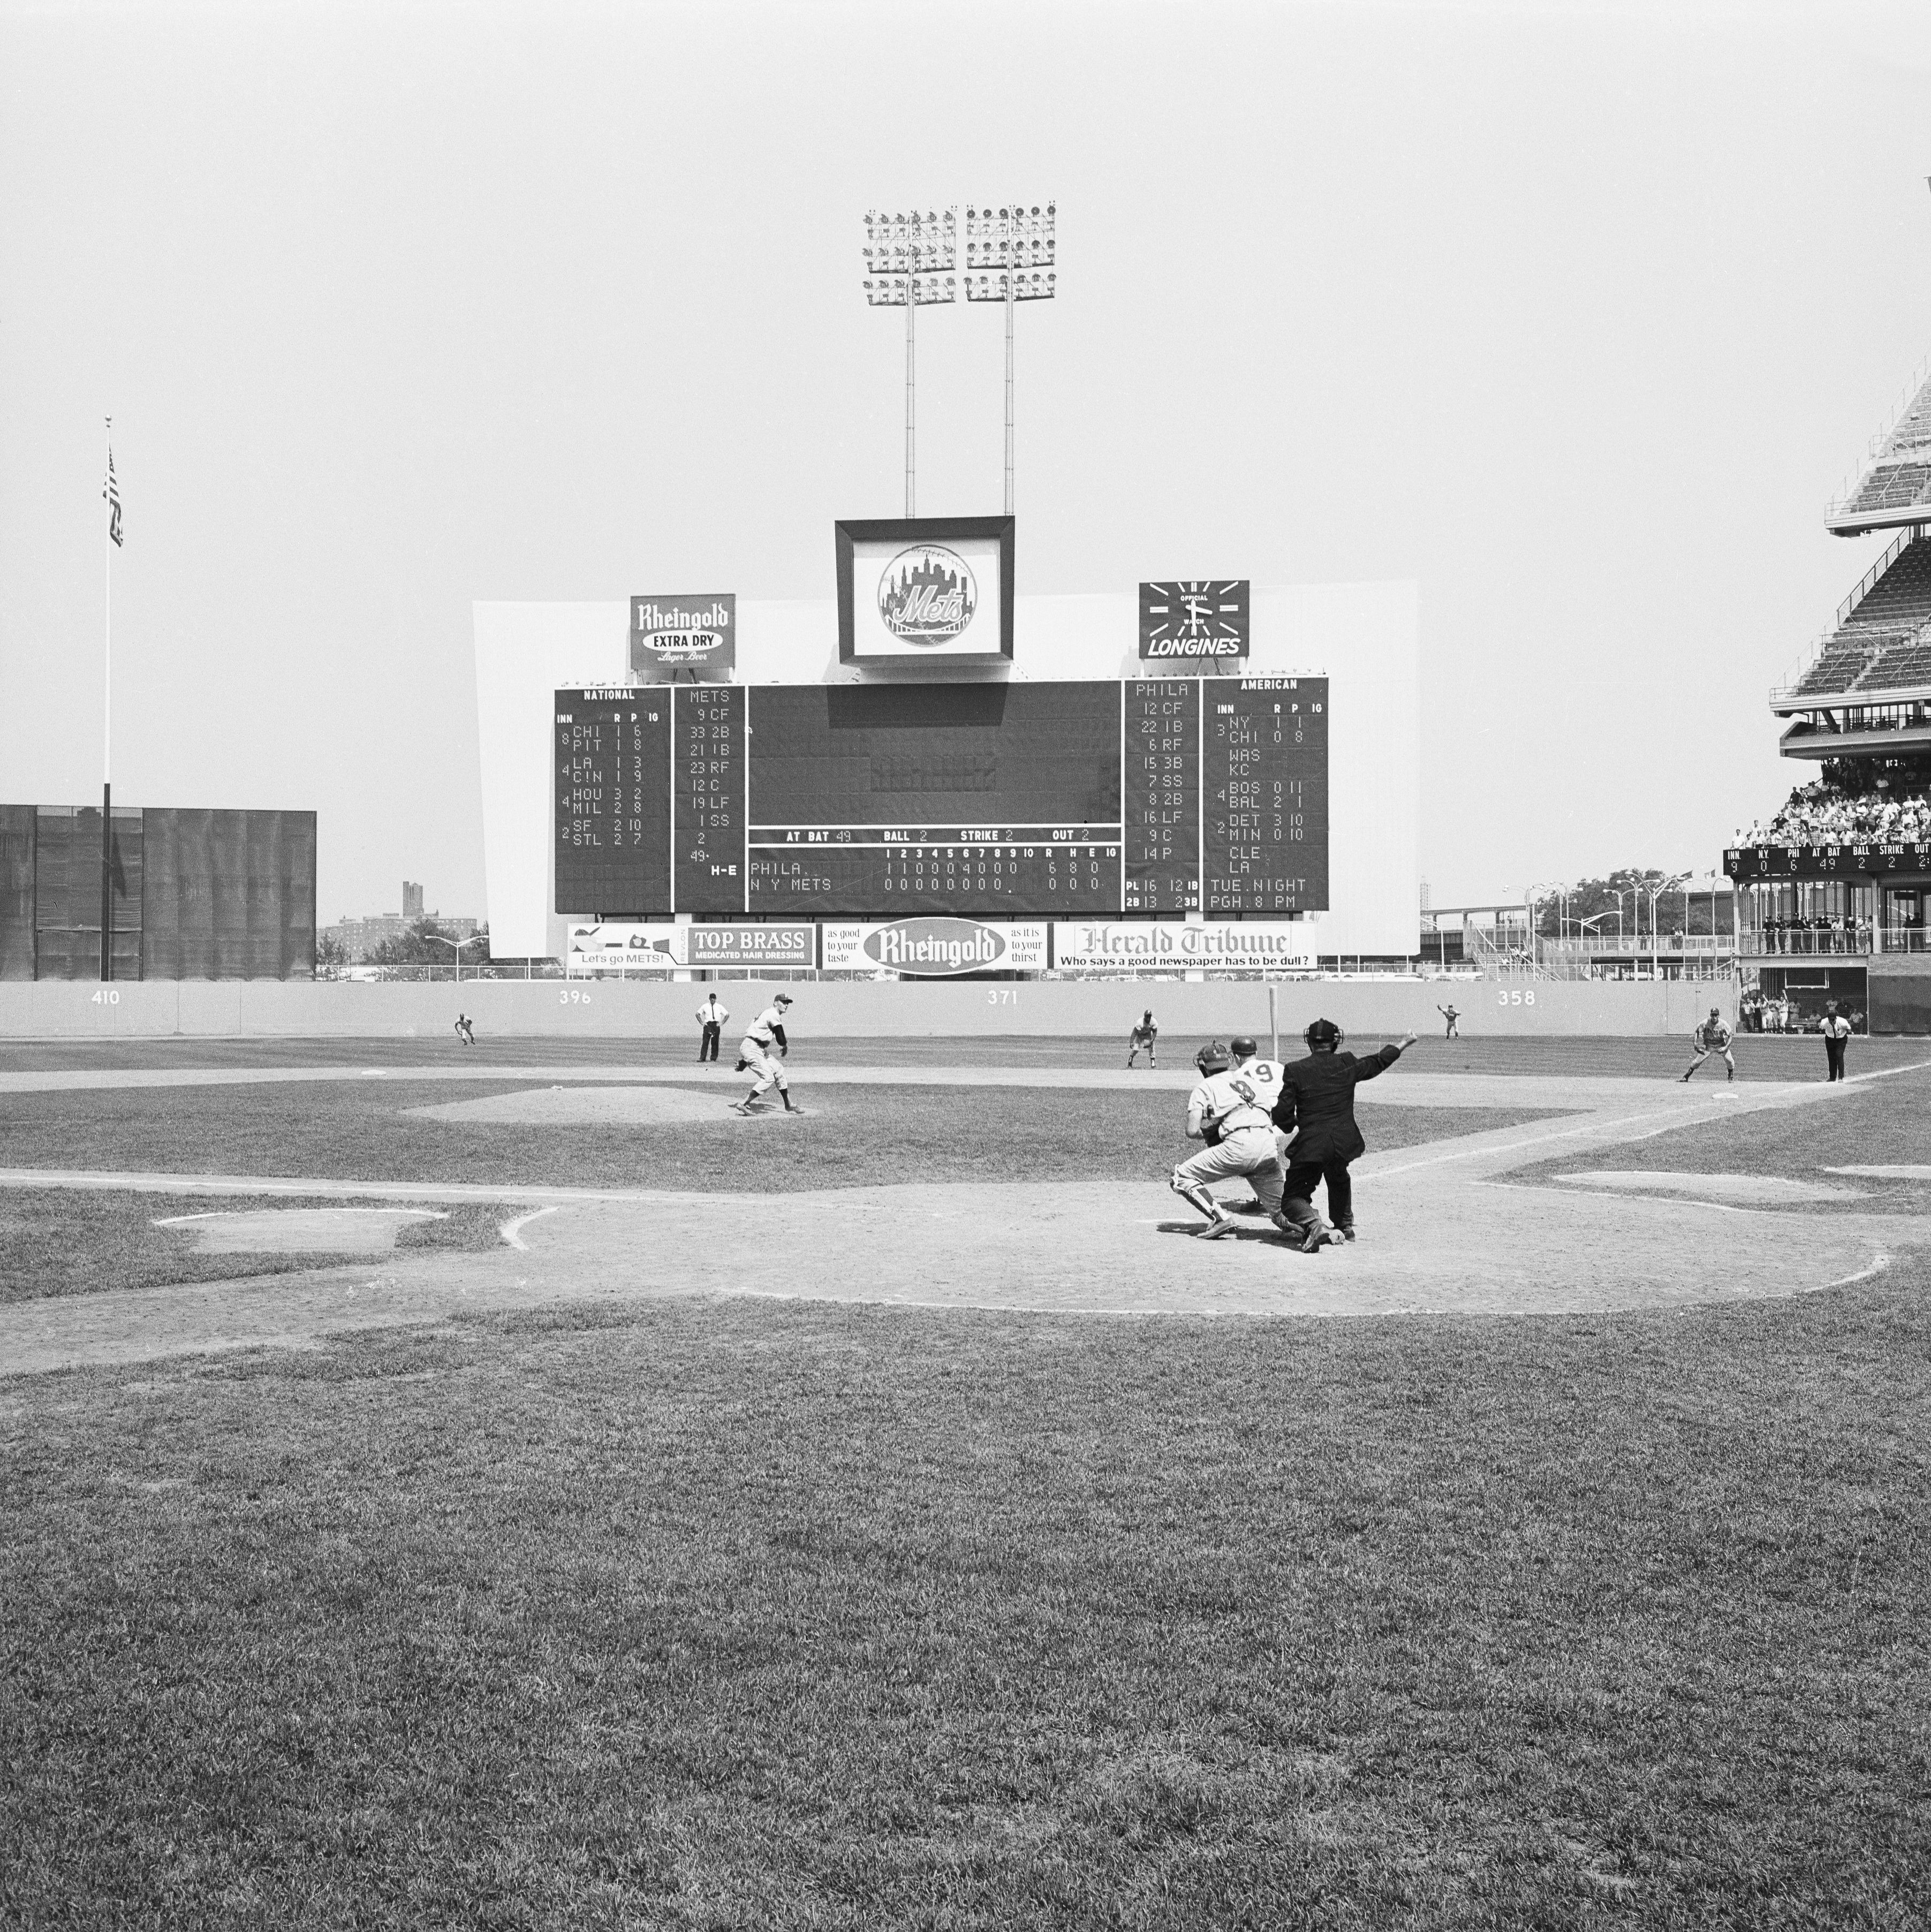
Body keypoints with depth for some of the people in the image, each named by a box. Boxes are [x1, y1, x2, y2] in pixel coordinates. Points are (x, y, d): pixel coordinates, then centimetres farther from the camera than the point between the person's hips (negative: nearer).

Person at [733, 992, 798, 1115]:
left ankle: (788, 1106, 21)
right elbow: (781, 1039, -16)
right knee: (768, 1078, -15)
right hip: (752, 1049, -11)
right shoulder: (774, 1015, -12)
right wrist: (785, 1046, 10)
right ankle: (742, 1105, -15)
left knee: (778, 1070, 14)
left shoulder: (768, 1013, 20)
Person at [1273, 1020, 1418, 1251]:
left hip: (1310, 1145, -4)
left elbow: (1282, 1114, -5)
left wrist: (1293, 1127, 17)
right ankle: (1345, 1226, 42)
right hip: (1344, 1141, 4)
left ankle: (1314, 1225, -25)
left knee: (1293, 1197, 3)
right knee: (1338, 1177, 35)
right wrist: (1402, 1044, 40)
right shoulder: (1348, 1063, 5)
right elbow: (1378, 1062, 23)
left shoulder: (1295, 1071, -3)